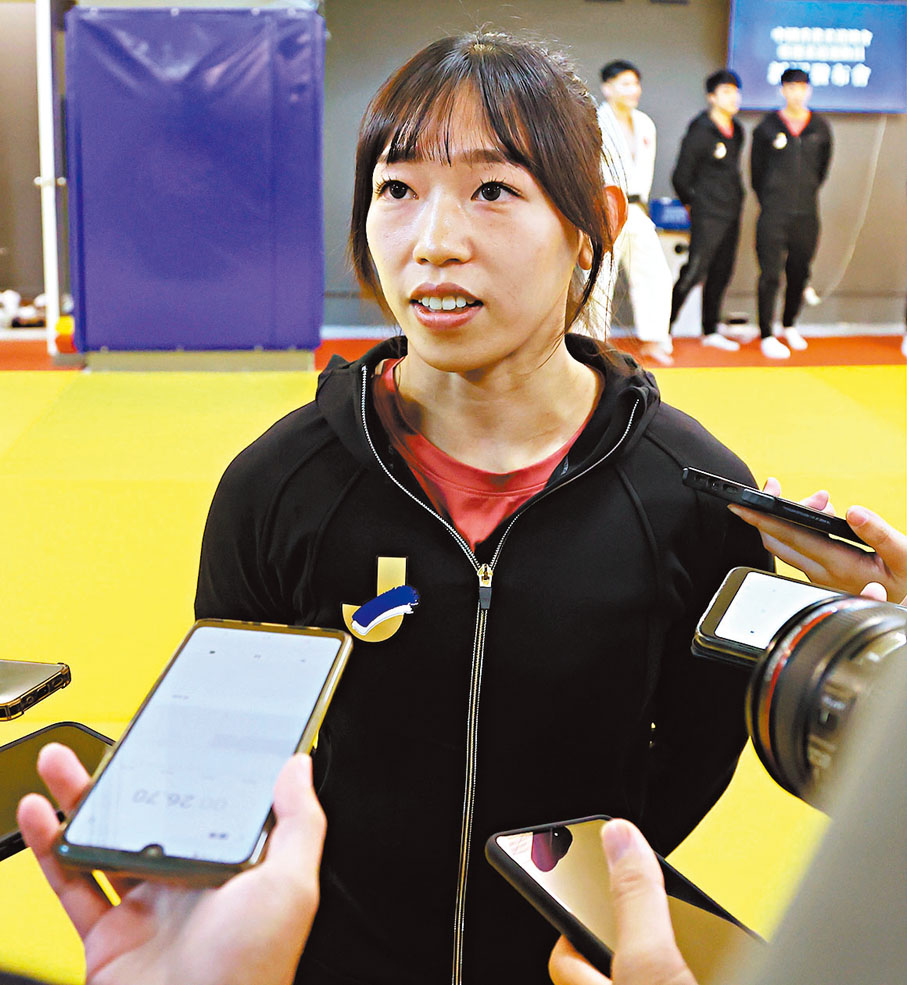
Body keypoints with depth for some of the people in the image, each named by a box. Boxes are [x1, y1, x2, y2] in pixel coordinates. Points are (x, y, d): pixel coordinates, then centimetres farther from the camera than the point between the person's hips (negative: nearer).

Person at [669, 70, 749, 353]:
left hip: (731, 216, 7)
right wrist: (693, 205, 4)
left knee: (721, 273, 11)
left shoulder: (736, 132, 11)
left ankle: (710, 331, 20)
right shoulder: (700, 132, -12)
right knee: (694, 272, -11)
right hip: (707, 216, -7)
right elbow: (680, 177, -7)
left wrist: (735, 198, 17)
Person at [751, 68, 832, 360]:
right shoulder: (767, 127, -1)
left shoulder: (820, 128, 5)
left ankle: (789, 325, 30)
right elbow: (756, 167, 8)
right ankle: (767, 335, 4)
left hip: (806, 214, 3)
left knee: (799, 273, 10)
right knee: (770, 274, -4)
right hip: (773, 214, -3)